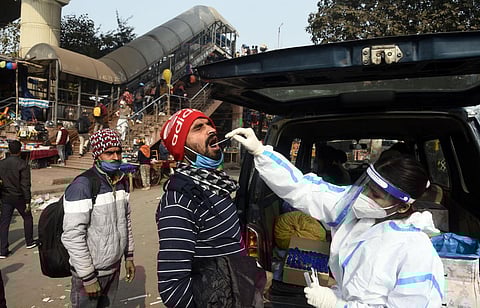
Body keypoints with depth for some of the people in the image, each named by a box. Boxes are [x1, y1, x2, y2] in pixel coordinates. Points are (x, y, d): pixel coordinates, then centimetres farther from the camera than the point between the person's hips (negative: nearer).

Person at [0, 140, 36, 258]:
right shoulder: (23, 165, -15)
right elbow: (25, 185, -16)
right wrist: (27, 201, -12)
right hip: (19, 197, -4)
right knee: (27, 218, 17)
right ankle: (29, 242, 29)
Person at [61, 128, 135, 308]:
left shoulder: (122, 182, 4)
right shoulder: (83, 186, -19)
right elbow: (72, 236, -22)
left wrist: (129, 256, 12)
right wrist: (88, 277, -18)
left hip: (115, 266, 7)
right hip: (90, 270, -6)